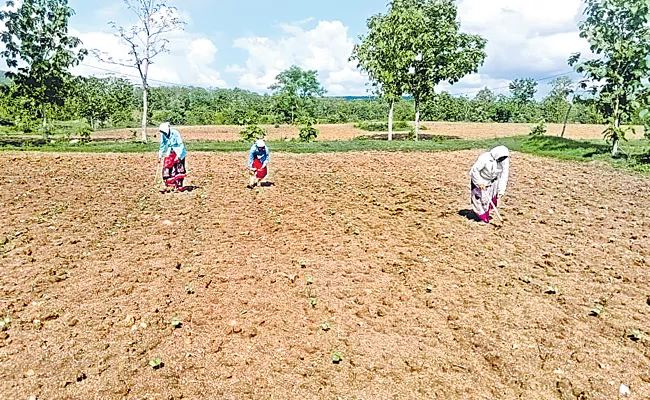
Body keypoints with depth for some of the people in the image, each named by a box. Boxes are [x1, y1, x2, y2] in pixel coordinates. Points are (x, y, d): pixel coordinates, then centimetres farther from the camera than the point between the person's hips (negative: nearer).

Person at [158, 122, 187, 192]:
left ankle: (179, 186, -2)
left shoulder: (175, 133, -19)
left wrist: (178, 155, -26)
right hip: (170, 153, 6)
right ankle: (172, 183, 9)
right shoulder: (163, 135, -3)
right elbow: (162, 146, 8)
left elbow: (181, 145, -19)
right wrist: (160, 156, 5)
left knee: (179, 170, -7)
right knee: (167, 168, -3)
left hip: (179, 153, -5)